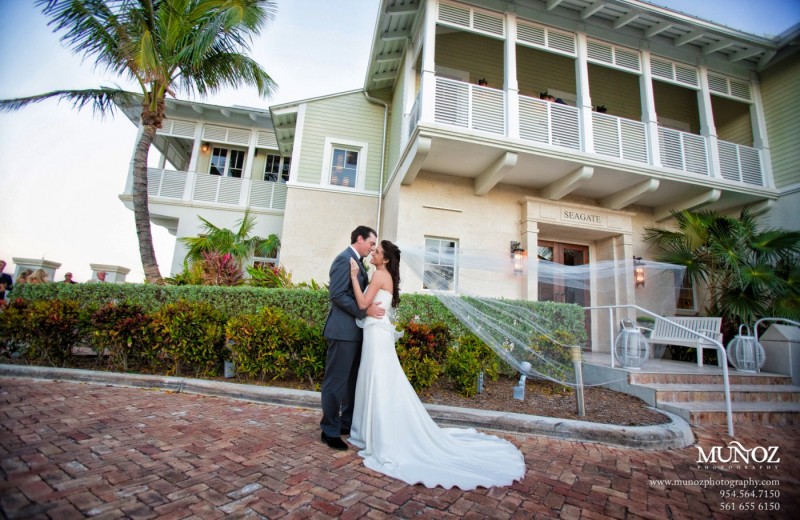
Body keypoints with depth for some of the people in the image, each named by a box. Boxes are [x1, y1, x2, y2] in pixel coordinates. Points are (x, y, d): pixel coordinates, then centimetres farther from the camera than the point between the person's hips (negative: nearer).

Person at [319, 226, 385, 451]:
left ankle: (348, 423, 32)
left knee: (353, 380, 18)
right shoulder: (344, 259, -13)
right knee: (336, 380, 1)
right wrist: (365, 310, -20)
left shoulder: (358, 261, 17)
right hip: (343, 330, -10)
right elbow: (337, 295, -20)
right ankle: (330, 431, 15)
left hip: (355, 331, 10)